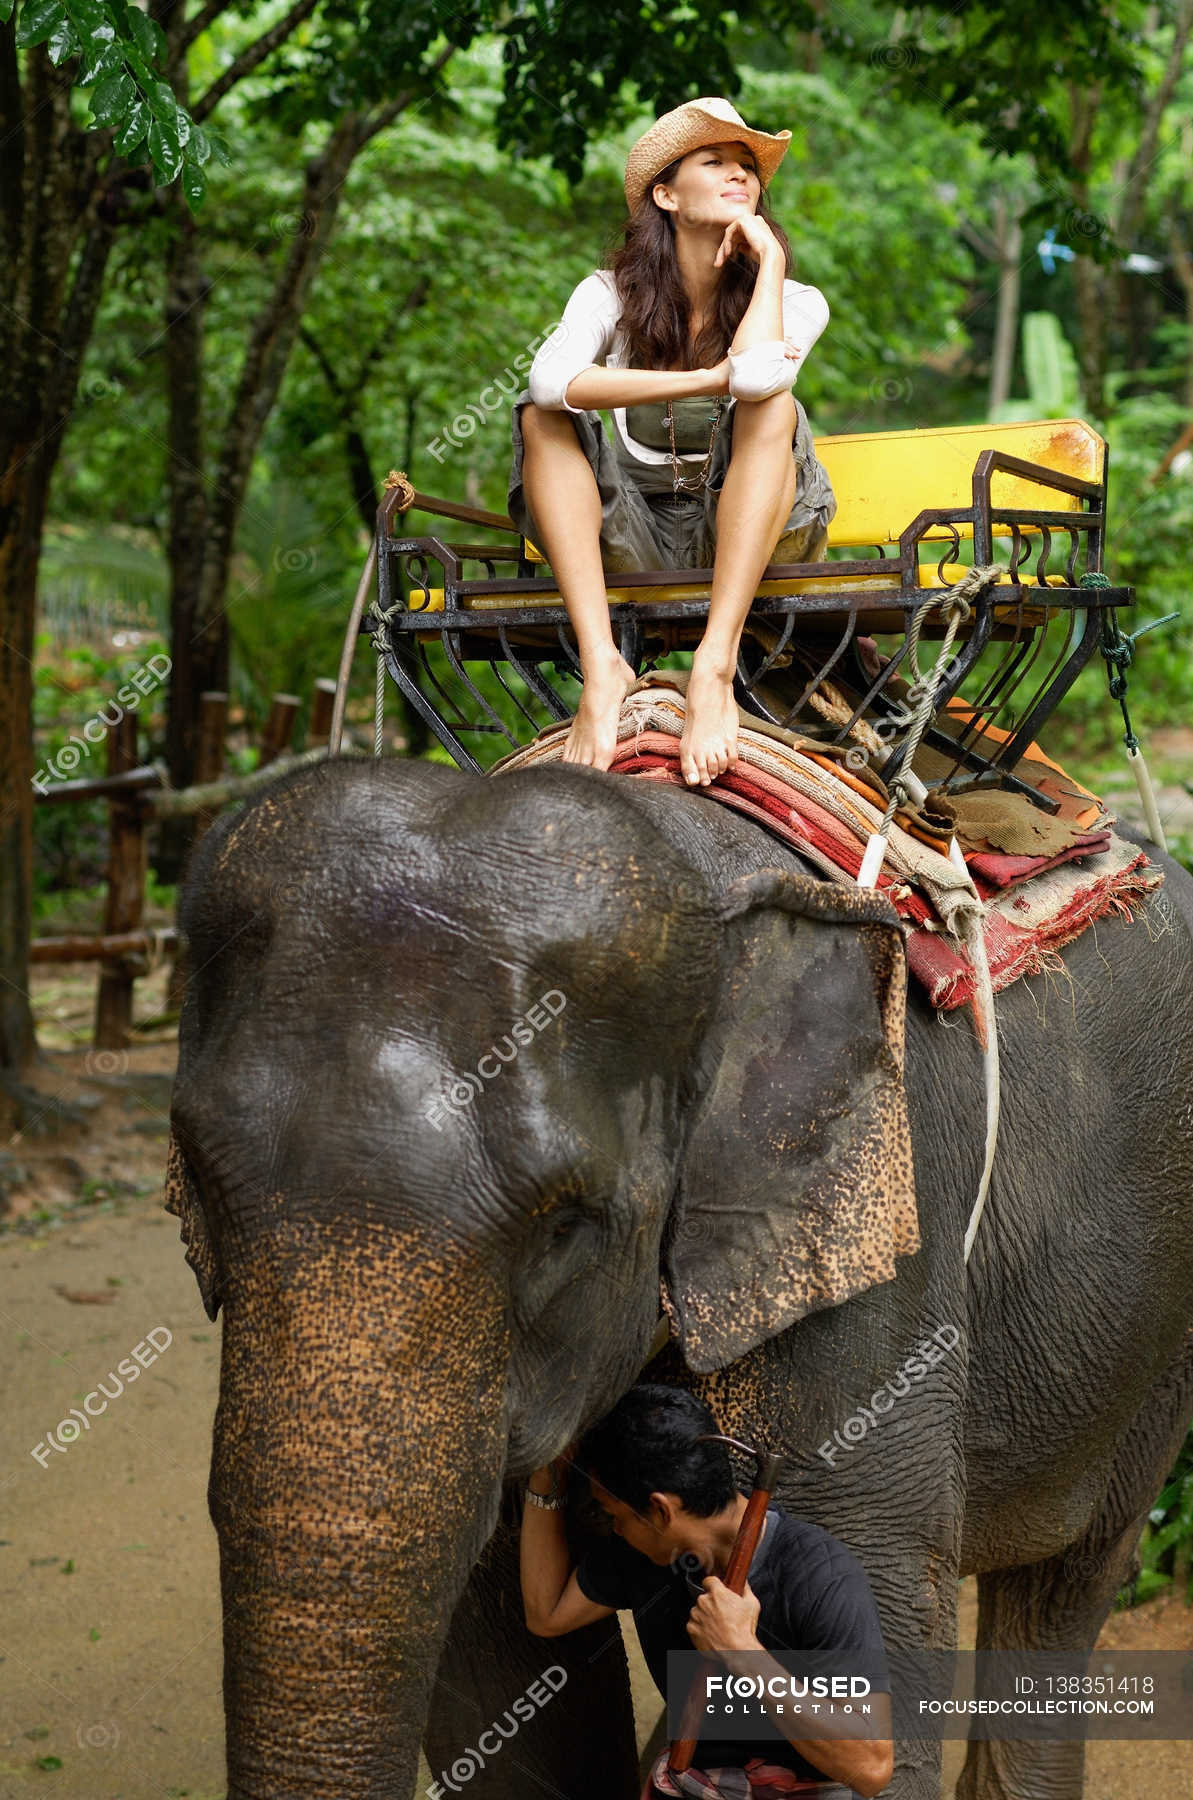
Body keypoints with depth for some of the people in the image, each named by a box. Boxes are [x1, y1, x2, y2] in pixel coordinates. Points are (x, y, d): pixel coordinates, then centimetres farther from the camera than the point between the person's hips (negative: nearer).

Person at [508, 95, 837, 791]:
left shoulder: (796, 301, -2)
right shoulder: (613, 292, -1)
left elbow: (758, 375, -28)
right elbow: (552, 380, -25)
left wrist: (769, 258, -12)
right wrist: (708, 380, -26)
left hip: (743, 532, -1)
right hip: (634, 538, 1)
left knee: (772, 405, -27)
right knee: (542, 418, -20)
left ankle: (715, 665, -43)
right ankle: (601, 665, -37)